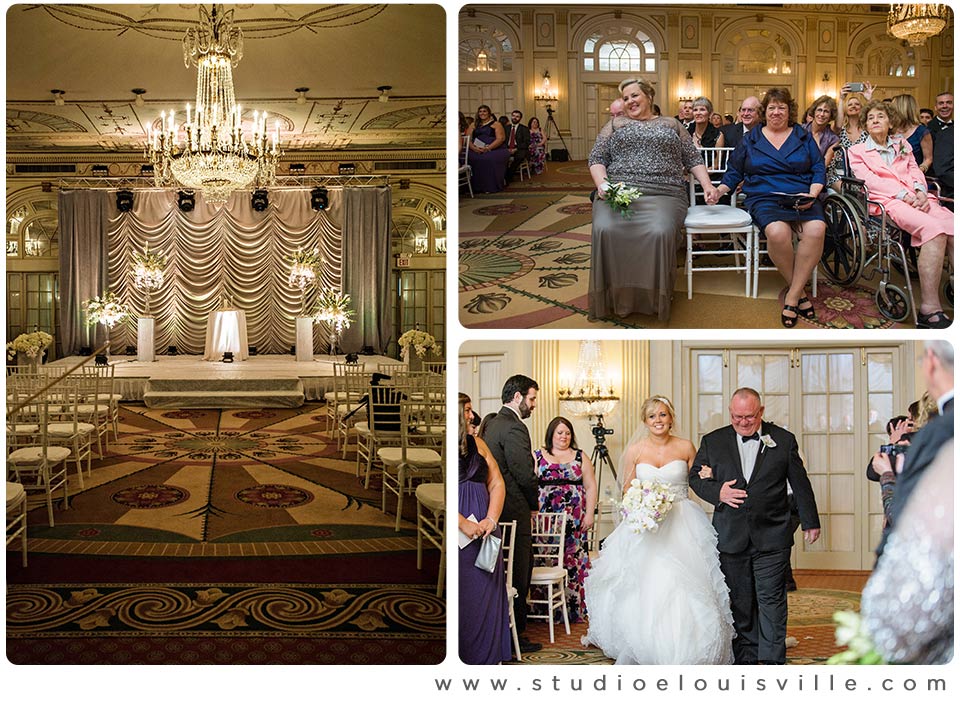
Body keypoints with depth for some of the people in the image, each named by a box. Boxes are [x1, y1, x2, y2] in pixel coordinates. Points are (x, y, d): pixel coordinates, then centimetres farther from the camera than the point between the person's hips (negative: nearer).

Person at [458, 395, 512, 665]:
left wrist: (491, 519, -2)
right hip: (456, 533, -5)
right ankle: (459, 655, 7)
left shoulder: (477, 444, 15)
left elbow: (497, 483, 13)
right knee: (460, 597, -2)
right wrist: (463, 523, -17)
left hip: (484, 530, 5)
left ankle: (486, 657, 13)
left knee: (486, 594, 6)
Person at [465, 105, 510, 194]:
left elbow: (500, 139, -4)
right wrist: (474, 148, -11)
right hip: (476, 150, 3)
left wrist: (488, 148, -18)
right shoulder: (474, 125, 22)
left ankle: (491, 187, -28)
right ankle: (477, 187, -24)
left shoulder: (496, 124, 10)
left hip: (495, 149, -3)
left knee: (490, 159, -37)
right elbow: (467, 139, 12)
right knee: (471, 159, -30)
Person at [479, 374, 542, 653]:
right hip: (514, 511, -10)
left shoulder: (492, 424, 13)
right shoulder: (514, 427, -17)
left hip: (495, 509, 10)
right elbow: (525, 474, -20)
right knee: (518, 576, 0)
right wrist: (534, 503, -2)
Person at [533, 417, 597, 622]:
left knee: (575, 562, -1)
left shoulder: (580, 457, 11)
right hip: (545, 520, 0)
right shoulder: (537, 456, 8)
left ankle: (575, 609, 6)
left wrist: (589, 513, -2)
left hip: (575, 520, 1)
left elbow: (591, 487, 8)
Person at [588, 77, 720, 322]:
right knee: (606, 230, -34)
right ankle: (613, 298, -19)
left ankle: (656, 298, -18)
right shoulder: (615, 124, 24)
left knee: (659, 233, -36)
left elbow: (693, 159, 21)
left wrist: (707, 185, 4)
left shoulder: (671, 124, 24)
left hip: (663, 193, 0)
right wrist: (602, 184, -5)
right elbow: (596, 158, 15)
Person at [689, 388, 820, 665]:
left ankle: (772, 660, 3)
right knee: (739, 601, 8)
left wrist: (810, 523, 13)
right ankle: (745, 658, 18)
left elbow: (800, 484, 9)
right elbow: (695, 477, 10)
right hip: (730, 537, 2)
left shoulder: (784, 440, 3)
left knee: (771, 599, -3)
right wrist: (717, 492, -10)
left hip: (772, 537, -1)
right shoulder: (713, 442, 5)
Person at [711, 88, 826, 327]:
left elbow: (819, 170, 10)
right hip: (764, 197, -1)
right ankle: (798, 291, -15)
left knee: (816, 229, -34)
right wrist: (720, 190, 1)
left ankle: (792, 296, -25)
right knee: (777, 232, -37)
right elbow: (734, 172, 18)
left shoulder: (803, 137, 17)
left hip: (802, 198, 1)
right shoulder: (750, 139, 17)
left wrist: (812, 195, -7)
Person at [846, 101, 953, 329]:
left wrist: (921, 192, -5)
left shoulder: (902, 145, 31)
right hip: (886, 200, -5)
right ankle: (929, 308, -38)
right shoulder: (857, 151, 17)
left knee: (953, 226, -28)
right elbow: (870, 179, 2)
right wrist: (903, 195, -11)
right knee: (935, 229, -34)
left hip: (917, 198, 5)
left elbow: (915, 171, 19)